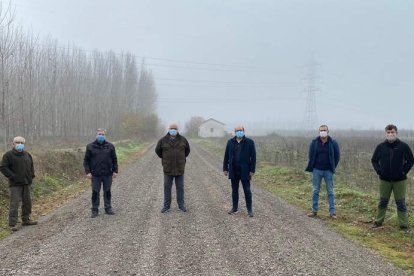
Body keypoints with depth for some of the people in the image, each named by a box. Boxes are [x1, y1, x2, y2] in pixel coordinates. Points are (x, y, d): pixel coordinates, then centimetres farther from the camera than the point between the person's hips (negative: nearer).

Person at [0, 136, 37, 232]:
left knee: (27, 202, 12)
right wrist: (12, 176, -16)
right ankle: (12, 224, -4)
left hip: (26, 183, 6)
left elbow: (31, 166, 24)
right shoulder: (8, 155, -6)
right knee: (14, 203, -8)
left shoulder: (27, 155, 12)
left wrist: (31, 177, 12)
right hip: (15, 184, -6)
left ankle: (26, 219, 25)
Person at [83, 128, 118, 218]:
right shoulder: (90, 147, 1)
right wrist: (87, 172, -6)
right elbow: (86, 160, 2)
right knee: (95, 193, 4)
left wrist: (115, 171, 2)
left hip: (108, 174, 1)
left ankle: (108, 208, 21)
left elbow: (114, 159, 8)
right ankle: (95, 210, 14)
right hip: (95, 175, -1)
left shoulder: (110, 146, 4)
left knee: (107, 192, 10)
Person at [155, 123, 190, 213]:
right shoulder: (163, 140, -4)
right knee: (167, 188, 5)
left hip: (180, 169, 1)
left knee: (180, 188, 8)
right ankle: (166, 206, 14)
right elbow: (158, 150, 11)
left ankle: (181, 205, 19)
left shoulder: (183, 139, 0)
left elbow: (187, 150, 16)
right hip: (168, 169, 0)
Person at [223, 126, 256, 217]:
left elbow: (253, 157, -5)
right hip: (233, 171, 3)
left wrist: (252, 170, -9)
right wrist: (225, 168, 4)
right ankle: (235, 207, 24)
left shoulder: (249, 142, -4)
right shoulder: (230, 142, 5)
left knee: (247, 190, 1)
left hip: (245, 171, -3)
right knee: (234, 190, 12)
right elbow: (226, 156, 8)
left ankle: (249, 209, 10)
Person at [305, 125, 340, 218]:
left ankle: (332, 212, 7)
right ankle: (314, 210, 16)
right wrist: (312, 167, 5)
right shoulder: (314, 142, 0)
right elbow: (311, 155, 8)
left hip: (328, 171, -1)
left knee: (330, 192, 3)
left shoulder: (333, 143, -2)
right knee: (315, 191, 7)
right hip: (316, 170, 1)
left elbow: (337, 156, 6)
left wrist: (333, 167, 4)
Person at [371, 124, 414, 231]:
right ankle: (378, 221, 22)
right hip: (384, 180, 2)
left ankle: (404, 225, 12)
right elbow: (374, 160, 12)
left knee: (400, 203, 4)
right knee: (383, 202, 12)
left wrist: (404, 171, -6)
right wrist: (378, 170, 0)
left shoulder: (403, 146, -4)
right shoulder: (381, 147, 2)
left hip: (399, 180, -2)